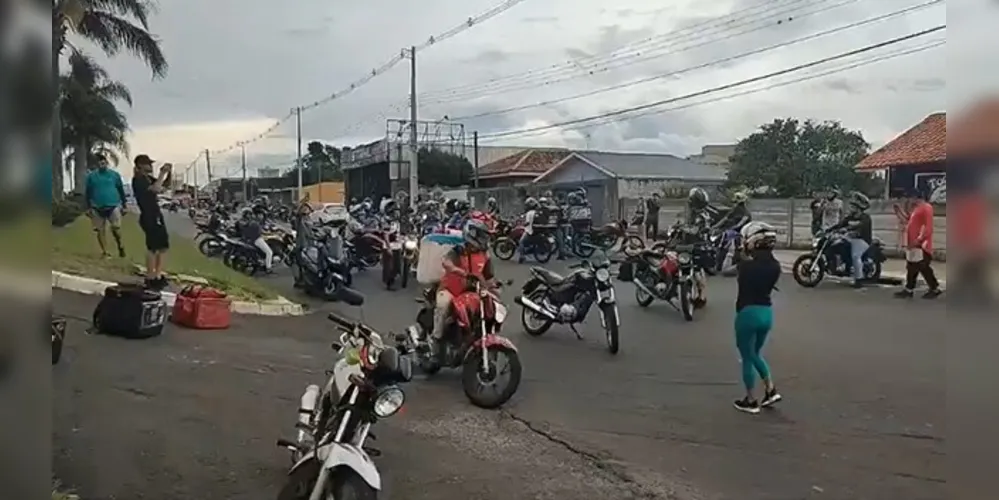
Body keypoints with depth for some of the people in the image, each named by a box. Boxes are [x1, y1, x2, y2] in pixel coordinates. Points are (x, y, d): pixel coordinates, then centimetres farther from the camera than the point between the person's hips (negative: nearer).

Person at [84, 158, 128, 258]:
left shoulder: (114, 175, 2)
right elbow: (88, 192, 7)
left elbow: (121, 190, 7)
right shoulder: (91, 176, 3)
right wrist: (88, 207, 3)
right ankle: (105, 252, 12)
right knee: (100, 230, 4)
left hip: (113, 206, -2)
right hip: (97, 208, 2)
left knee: (116, 228, -11)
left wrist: (124, 205, 6)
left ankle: (120, 245, 14)